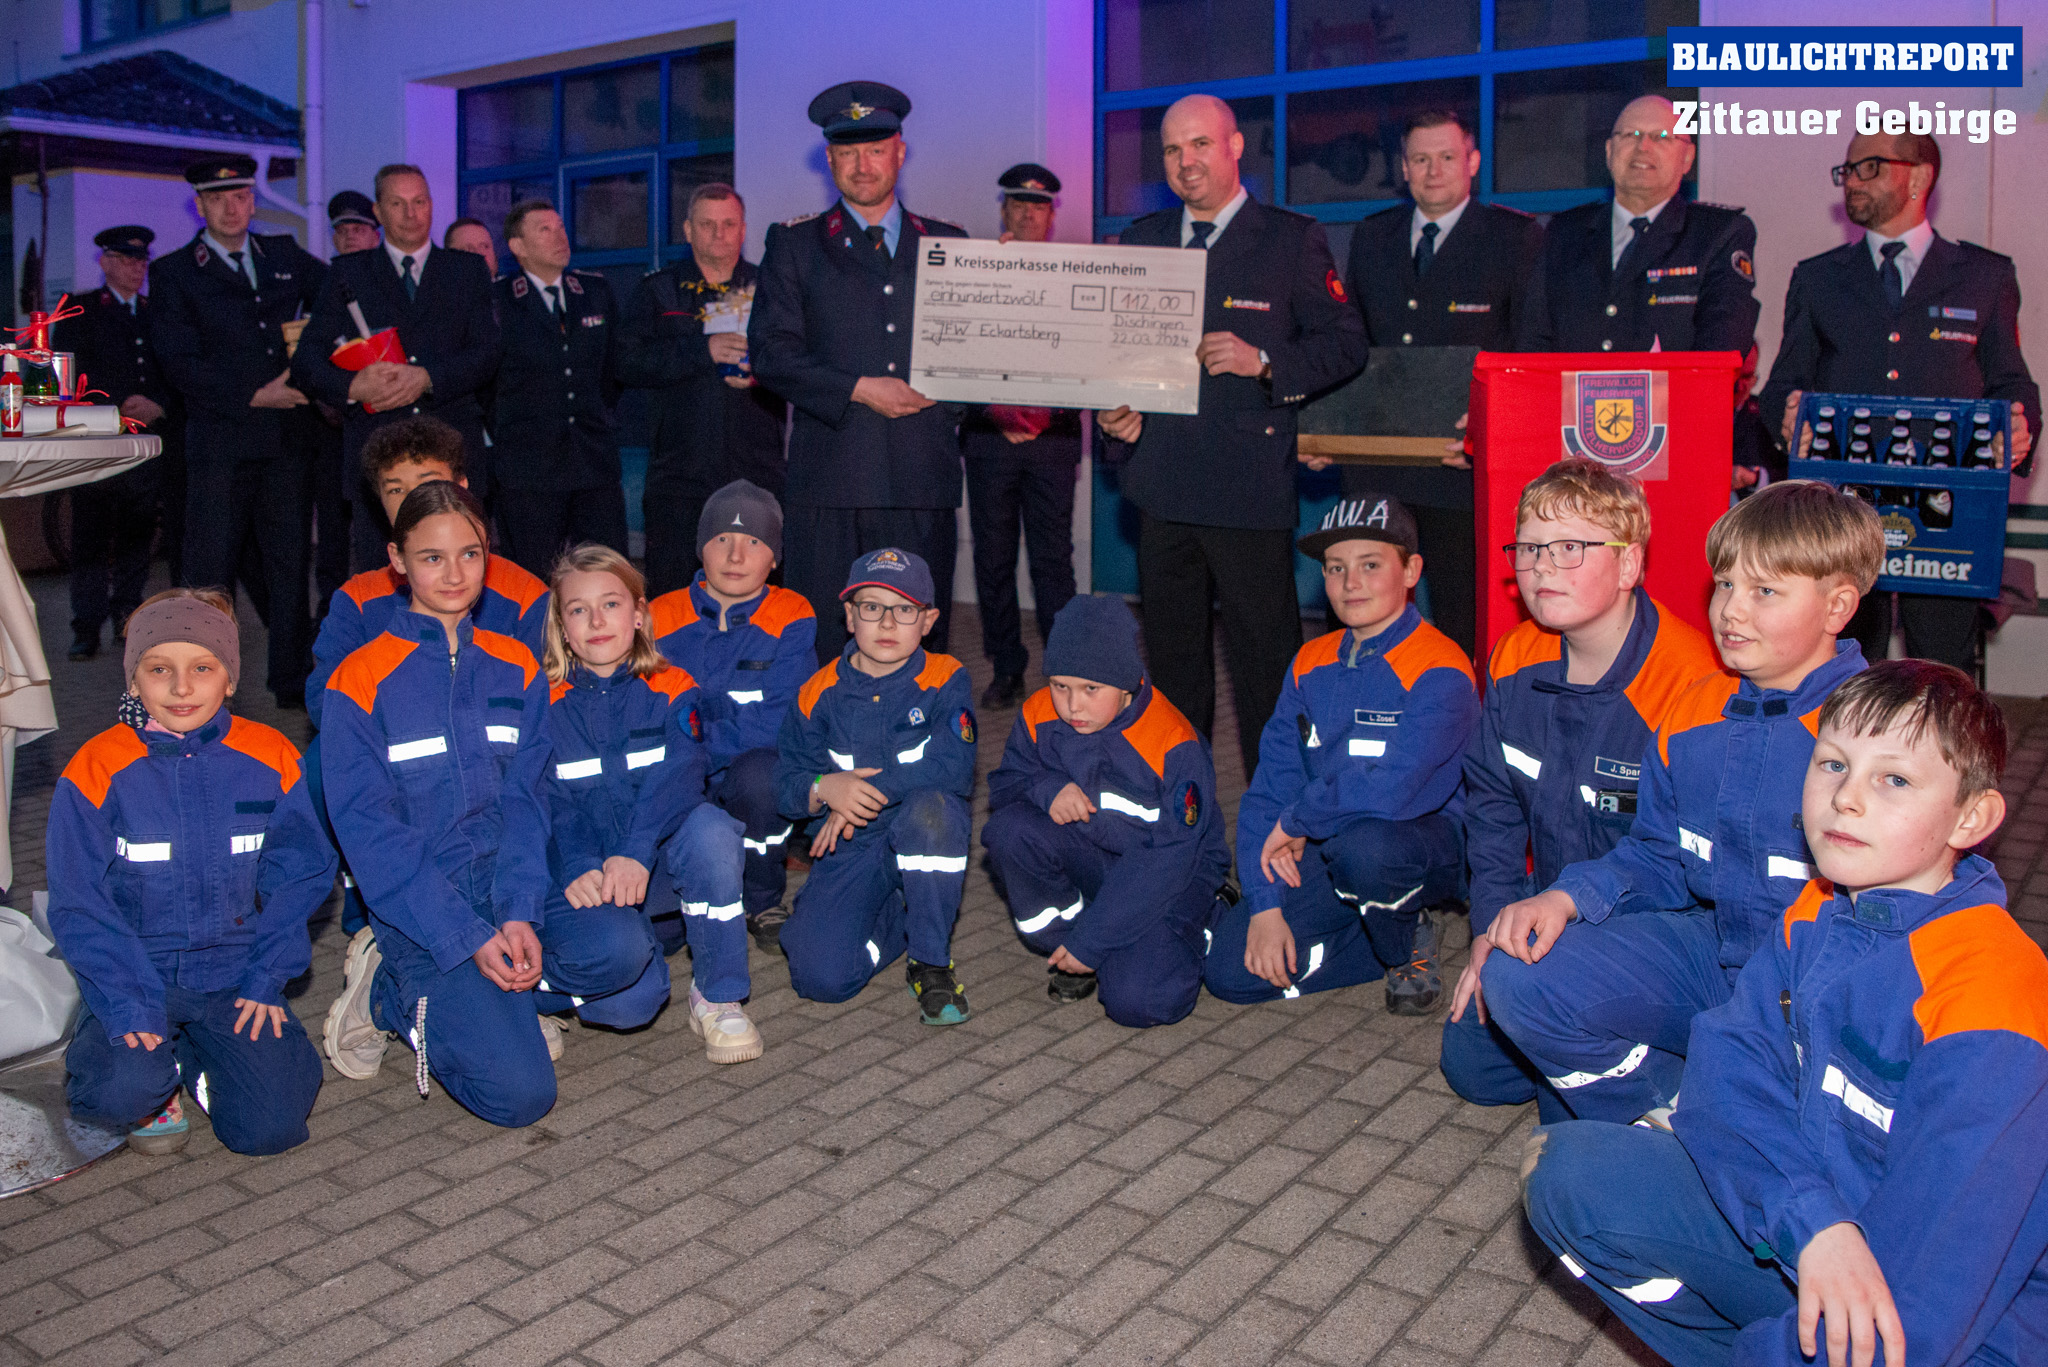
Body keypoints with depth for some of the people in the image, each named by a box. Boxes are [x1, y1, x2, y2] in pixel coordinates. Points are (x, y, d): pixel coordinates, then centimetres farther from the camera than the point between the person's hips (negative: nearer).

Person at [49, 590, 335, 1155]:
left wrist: (266, 980, -6)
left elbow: (301, 876, 2)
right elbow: (79, 907, -7)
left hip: (236, 977, 2)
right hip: (135, 977, -1)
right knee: (120, 1095, -29)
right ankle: (157, 1083, 9)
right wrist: (129, 1006, -17)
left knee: (270, 1126, -12)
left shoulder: (269, 759, -3)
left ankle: (200, 1060, 20)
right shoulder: (97, 771, -8)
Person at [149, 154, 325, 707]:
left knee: (289, 562, 7)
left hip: (287, 438, 3)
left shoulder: (285, 256, 14)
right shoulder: (173, 272, 4)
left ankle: (293, 682, 16)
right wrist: (251, 396, -12)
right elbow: (181, 363, -4)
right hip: (220, 439, -3)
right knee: (210, 568, -2)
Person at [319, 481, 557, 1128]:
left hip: (506, 885, 5)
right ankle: (388, 994, 7)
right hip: (415, 903, -5)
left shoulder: (514, 668, 7)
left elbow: (525, 797, 2)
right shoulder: (362, 680, -5)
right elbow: (368, 829, -10)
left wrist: (519, 914, -13)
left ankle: (476, 999, 6)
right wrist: (468, 936, -18)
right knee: (520, 1092, -19)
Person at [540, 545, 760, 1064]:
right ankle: (529, 987, 2)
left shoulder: (671, 691, 4)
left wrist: (634, 853, -31)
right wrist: (579, 870, -28)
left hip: (657, 872, 2)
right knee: (632, 1002, -33)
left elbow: (677, 778, -13)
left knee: (710, 827, -34)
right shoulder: (546, 706, 4)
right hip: (584, 881, -2)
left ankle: (716, 997, -17)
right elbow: (550, 802, -8)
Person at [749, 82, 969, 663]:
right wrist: (859, 389, -10)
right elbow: (770, 352, 1)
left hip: (925, 480, 2)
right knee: (821, 651, -2)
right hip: (831, 479, -1)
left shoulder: (949, 244, 16)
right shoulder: (794, 244, 11)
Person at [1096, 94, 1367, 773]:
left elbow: (1345, 343, -2)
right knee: (1171, 659, 14)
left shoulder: (1293, 238, 1)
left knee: (1265, 664, -1)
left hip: (1251, 487, -5)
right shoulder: (1142, 239, 15)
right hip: (1163, 482, 5)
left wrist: (1265, 363, -17)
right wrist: (1113, 409, 2)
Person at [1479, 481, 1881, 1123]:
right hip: (1709, 948, 6)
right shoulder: (1693, 716, 6)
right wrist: (1568, 897, -6)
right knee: (1519, 979, -13)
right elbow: (1657, 857, 13)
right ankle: (1675, 1116, 5)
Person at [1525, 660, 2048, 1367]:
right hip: (1777, 1226, 6)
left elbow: (1947, 1231, -28)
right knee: (1567, 1173, -5)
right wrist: (1811, 1217, -28)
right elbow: (1731, 1059, -10)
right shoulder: (1810, 917, 0)